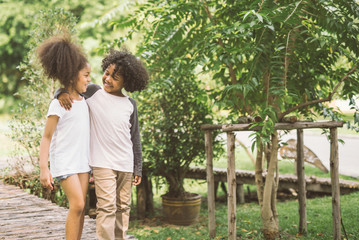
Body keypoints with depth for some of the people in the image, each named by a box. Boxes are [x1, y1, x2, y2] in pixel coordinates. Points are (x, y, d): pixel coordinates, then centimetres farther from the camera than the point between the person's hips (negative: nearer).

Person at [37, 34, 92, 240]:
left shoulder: (85, 101, 9)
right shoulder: (59, 103, -12)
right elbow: (46, 137, -11)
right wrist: (44, 169, -16)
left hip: (83, 161, 7)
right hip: (64, 162, -7)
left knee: (80, 207, 6)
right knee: (77, 204, -15)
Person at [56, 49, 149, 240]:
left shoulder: (130, 105, 6)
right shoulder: (93, 92, 0)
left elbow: (134, 138, 11)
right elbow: (69, 87, 10)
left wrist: (138, 168, 10)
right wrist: (61, 93, -15)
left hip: (126, 165, 4)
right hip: (103, 164, -3)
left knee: (123, 208, 11)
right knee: (107, 207, -11)